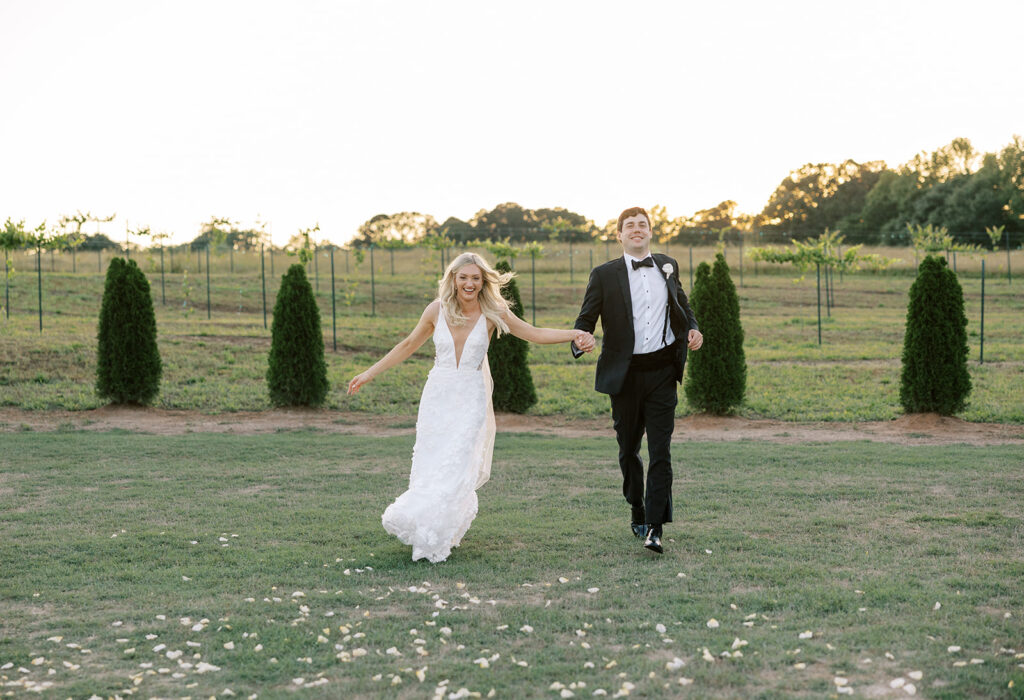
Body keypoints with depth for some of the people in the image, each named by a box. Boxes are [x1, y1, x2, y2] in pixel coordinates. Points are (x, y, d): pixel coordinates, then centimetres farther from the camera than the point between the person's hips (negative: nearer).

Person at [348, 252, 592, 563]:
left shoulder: (492, 312, -6)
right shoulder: (437, 310, -2)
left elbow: (534, 333, -3)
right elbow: (409, 345, 10)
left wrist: (576, 334, -15)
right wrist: (370, 373, 13)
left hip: (471, 399, -2)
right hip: (437, 396, 2)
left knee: (457, 467, -8)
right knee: (429, 466, 2)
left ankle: (436, 538, 8)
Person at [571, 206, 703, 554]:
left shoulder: (667, 266, 11)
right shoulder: (605, 274, 2)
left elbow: (682, 304, 26)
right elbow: (585, 319, 1)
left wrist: (693, 329, 5)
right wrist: (580, 342, -22)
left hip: (662, 371, 1)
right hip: (625, 373, -1)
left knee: (661, 450, -8)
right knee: (628, 449, 11)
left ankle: (654, 527, -8)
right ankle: (637, 513, 31)